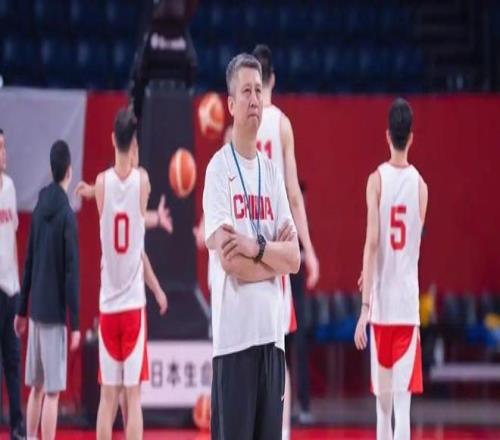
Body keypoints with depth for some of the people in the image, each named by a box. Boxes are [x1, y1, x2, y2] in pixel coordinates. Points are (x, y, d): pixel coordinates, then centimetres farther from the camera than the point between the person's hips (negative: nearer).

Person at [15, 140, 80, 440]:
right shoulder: (67, 215, -13)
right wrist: (76, 323, -12)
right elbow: (72, 272, -14)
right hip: (54, 313, -6)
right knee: (52, 391, -4)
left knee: (36, 387, 13)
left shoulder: (40, 207, 6)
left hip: (36, 309, 6)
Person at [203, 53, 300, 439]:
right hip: (234, 334, -6)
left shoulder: (272, 172, 14)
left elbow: (294, 258, 6)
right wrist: (273, 257, -2)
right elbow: (228, 259, -16)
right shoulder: (219, 168, -5)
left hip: (272, 333, 6)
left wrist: (256, 249, -11)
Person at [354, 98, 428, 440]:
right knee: (402, 402, -3)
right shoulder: (420, 185, 1)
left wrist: (365, 306, -11)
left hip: (380, 304, 0)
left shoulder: (377, 180, -4)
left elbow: (372, 243, -11)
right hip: (408, 303, 0)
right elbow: (414, 245, 10)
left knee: (384, 395, 12)